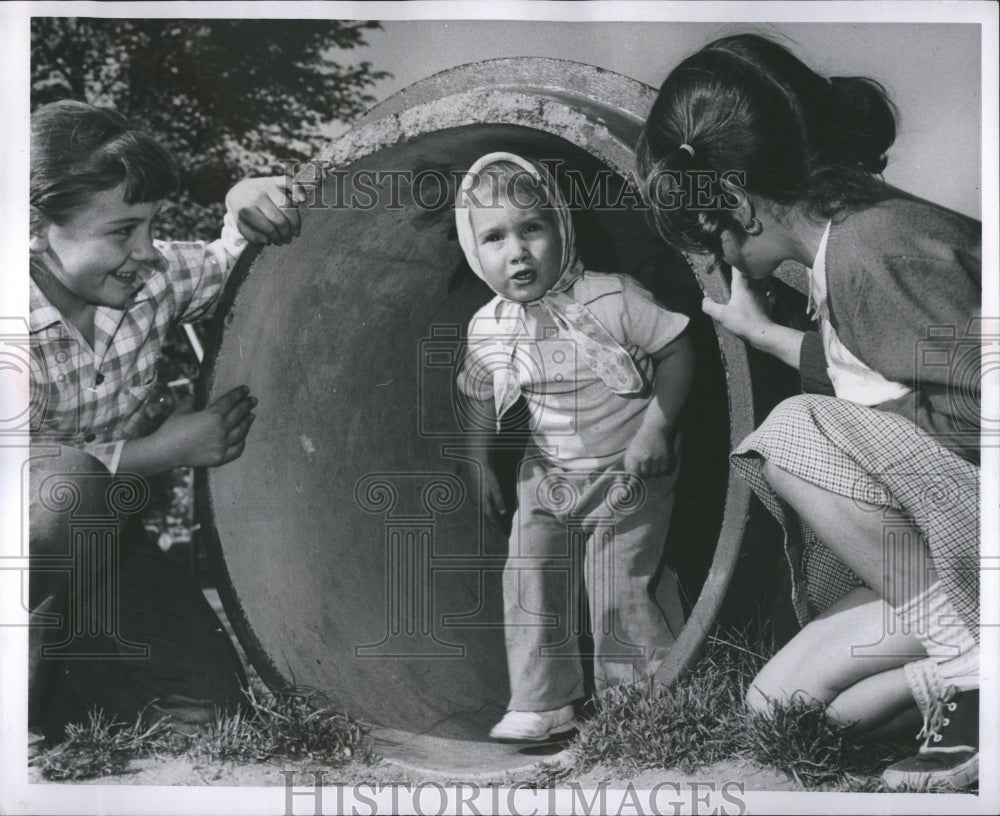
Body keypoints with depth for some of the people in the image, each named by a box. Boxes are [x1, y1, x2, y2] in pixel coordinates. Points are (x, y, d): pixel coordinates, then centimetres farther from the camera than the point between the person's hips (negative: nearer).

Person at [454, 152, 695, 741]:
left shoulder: (611, 299, -20)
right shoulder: (488, 329, -4)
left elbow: (677, 350, -13)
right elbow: (485, 402, 12)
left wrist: (657, 427, -17)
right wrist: (482, 465, 12)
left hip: (627, 477, -4)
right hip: (549, 478, 5)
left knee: (618, 593, -2)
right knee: (529, 580, -2)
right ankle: (543, 704, 12)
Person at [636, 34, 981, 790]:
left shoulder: (872, 250, -22)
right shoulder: (848, 237, 7)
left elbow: (981, 411, -27)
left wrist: (846, 418, -13)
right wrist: (760, 329, 17)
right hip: (950, 552, 9)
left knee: (796, 434, -22)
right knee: (778, 702, 5)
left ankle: (970, 658, -12)